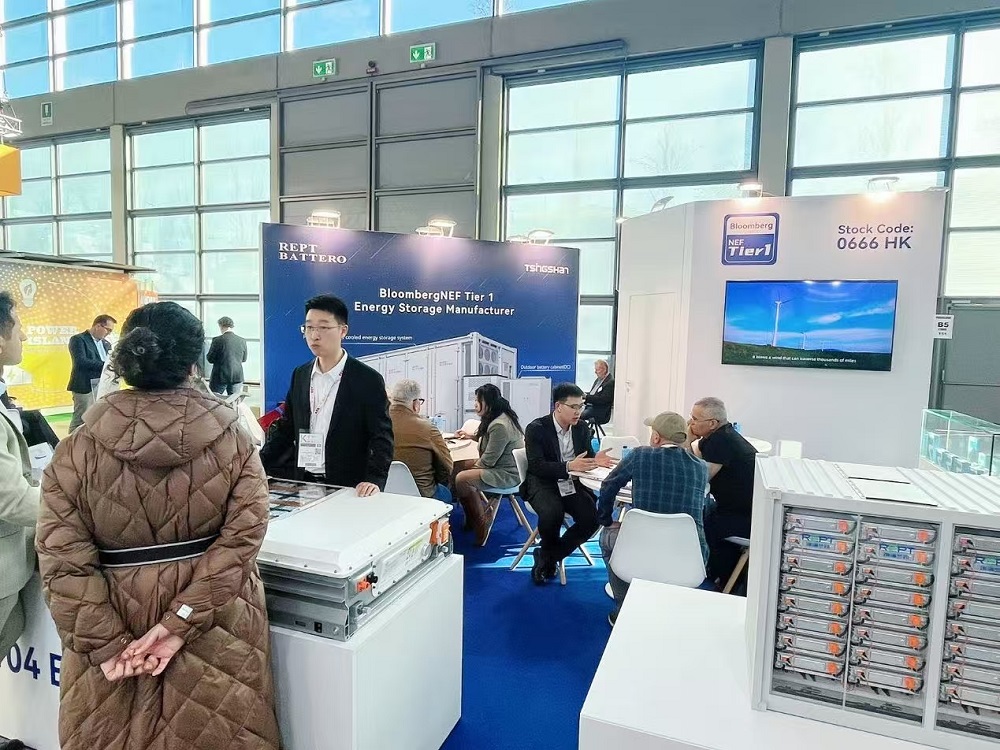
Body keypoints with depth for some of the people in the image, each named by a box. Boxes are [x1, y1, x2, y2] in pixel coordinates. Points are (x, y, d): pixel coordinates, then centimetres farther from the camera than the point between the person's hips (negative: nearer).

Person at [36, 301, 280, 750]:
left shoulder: (79, 448, -10)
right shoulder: (232, 441, -12)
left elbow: (64, 557, -12)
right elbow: (240, 540, -18)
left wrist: (107, 642, -9)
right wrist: (179, 623, -15)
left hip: (115, 621, 1)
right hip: (218, 626, 0)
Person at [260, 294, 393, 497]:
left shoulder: (368, 380, -9)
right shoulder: (300, 375, 7)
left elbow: (381, 438, -12)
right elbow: (285, 429, 14)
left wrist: (374, 479, -26)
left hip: (347, 489, -4)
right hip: (302, 483, 4)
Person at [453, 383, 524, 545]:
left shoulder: (499, 426, -26)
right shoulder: (501, 417, 6)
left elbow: (488, 460, -23)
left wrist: (472, 470, -5)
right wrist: (471, 436, 17)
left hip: (508, 474, -11)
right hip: (501, 465, 11)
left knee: (462, 479, -23)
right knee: (460, 466, 10)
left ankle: (481, 523, -5)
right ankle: (475, 514, 15)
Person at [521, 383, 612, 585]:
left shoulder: (581, 428, 6)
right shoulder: (536, 429, -11)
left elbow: (587, 456, 10)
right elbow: (536, 466, -19)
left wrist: (595, 460, -16)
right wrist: (569, 466, -32)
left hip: (571, 484, 5)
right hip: (543, 483, -5)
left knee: (592, 518, -20)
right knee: (552, 513, -35)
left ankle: (547, 557, -1)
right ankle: (549, 556, 1)